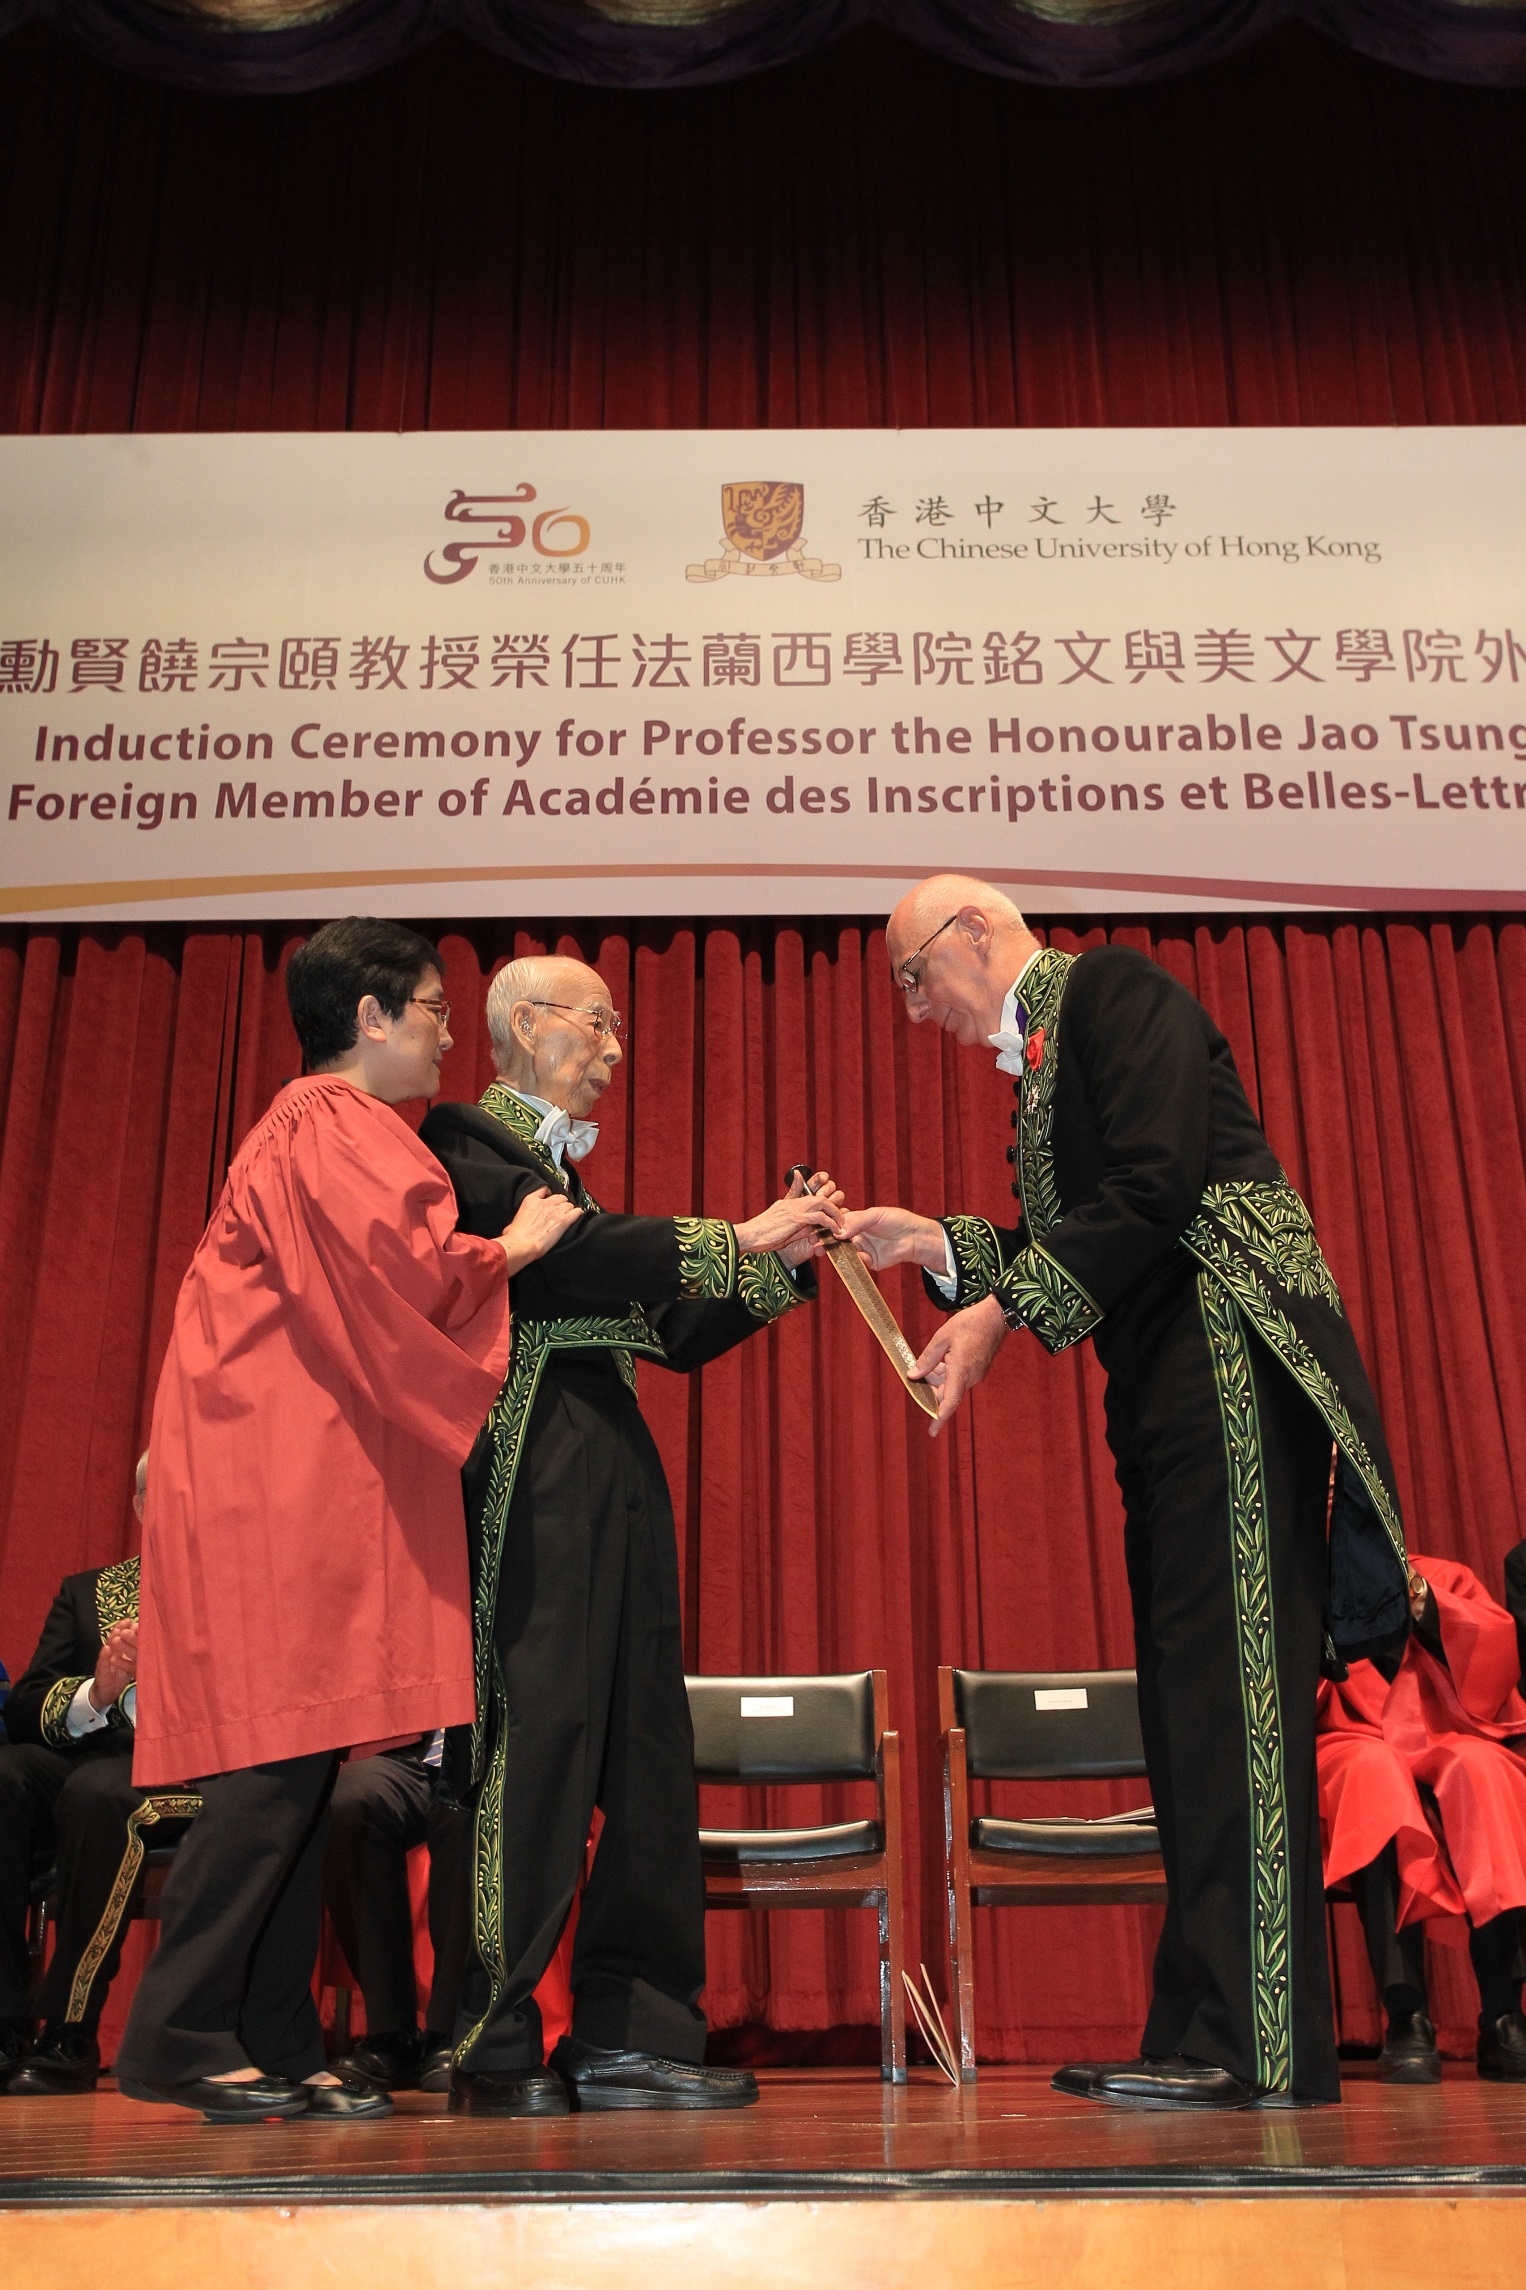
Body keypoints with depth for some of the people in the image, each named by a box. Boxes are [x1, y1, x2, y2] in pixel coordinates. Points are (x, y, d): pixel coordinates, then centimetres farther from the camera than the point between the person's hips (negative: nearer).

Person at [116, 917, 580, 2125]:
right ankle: (177, 2034, -6)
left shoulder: (323, 1128, 26)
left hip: (304, 1478, 10)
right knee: (285, 1752, -11)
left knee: (301, 1759, 6)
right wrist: (513, 1247, -4)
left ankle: (277, 2047, 9)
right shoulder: (334, 1126, -7)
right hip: (278, 1482, -10)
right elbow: (404, 1267, -21)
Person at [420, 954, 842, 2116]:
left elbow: (670, 1331, 23)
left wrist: (780, 1259, 12)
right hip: (531, 1471, -8)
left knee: (647, 1751, 4)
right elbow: (554, 1251, -15)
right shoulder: (462, 1138, 2)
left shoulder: (565, 1166, 26)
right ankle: (494, 2046, 0)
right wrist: (736, 1237, -14)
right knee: (534, 1736, -9)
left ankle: (628, 2034, 9)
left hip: (615, 1474, 8)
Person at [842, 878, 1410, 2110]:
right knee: (1189, 1697, 6)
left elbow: (1156, 1188, -16)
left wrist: (1000, 1312, -16)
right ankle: (1211, 2034, 11)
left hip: (1230, 1350, -10)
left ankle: (1257, 2042, -8)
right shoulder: (1041, 1048, 24)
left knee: (1232, 1687, -11)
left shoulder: (1113, 984, -3)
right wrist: (937, 1244, 13)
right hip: (1170, 1386, 10)